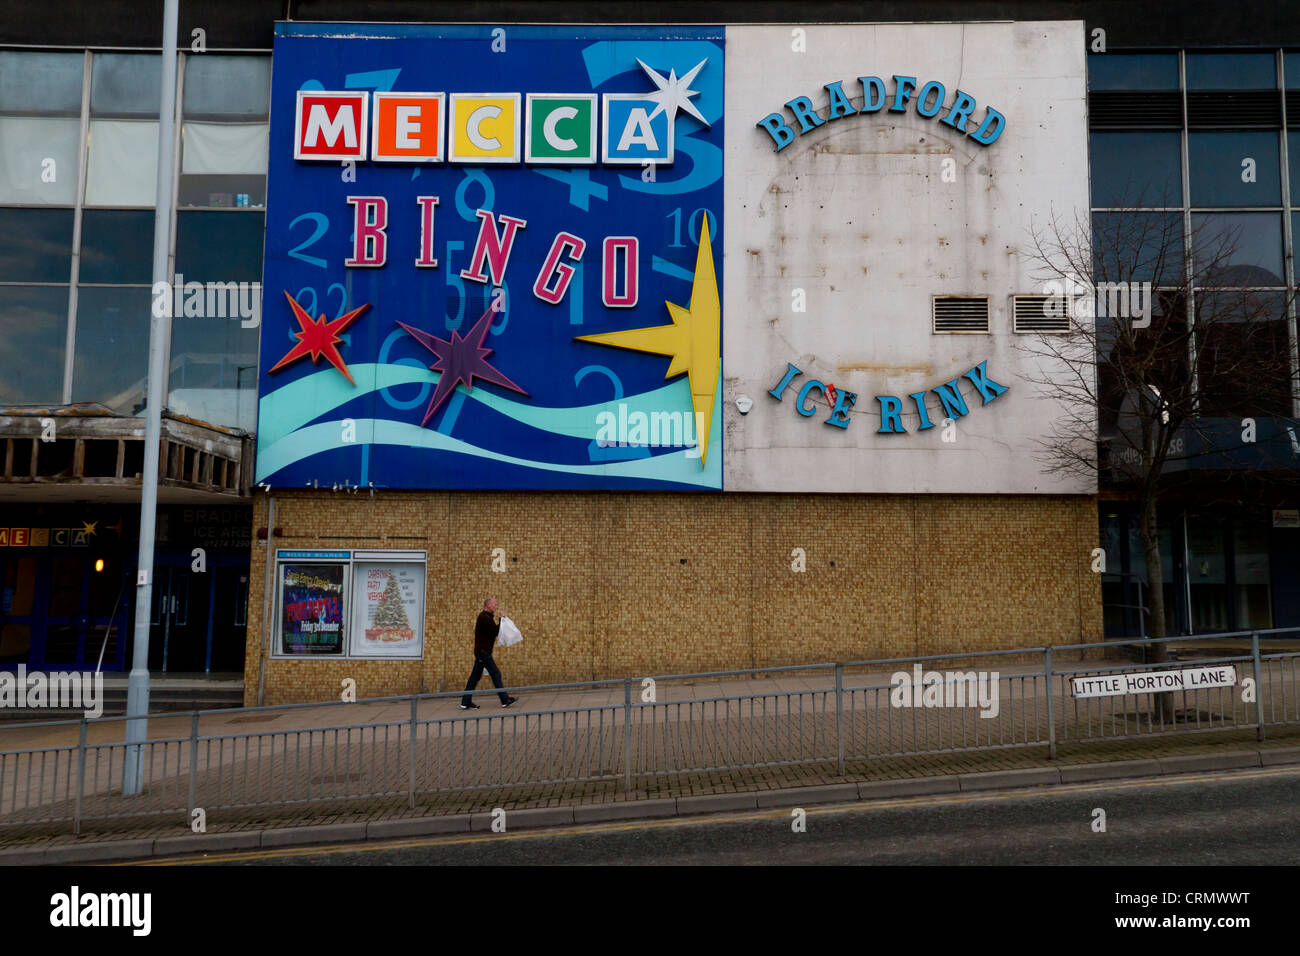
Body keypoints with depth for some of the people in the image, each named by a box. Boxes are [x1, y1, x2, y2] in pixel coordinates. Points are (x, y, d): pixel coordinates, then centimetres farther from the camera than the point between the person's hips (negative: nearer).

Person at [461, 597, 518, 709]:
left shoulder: (484, 616, 17)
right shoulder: (485, 617, -16)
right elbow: (496, 631, -15)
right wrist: (501, 620, -7)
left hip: (481, 651, 10)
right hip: (483, 651, -10)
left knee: (475, 676, 9)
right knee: (495, 674, -4)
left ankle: (466, 703, 11)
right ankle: (505, 700, 2)